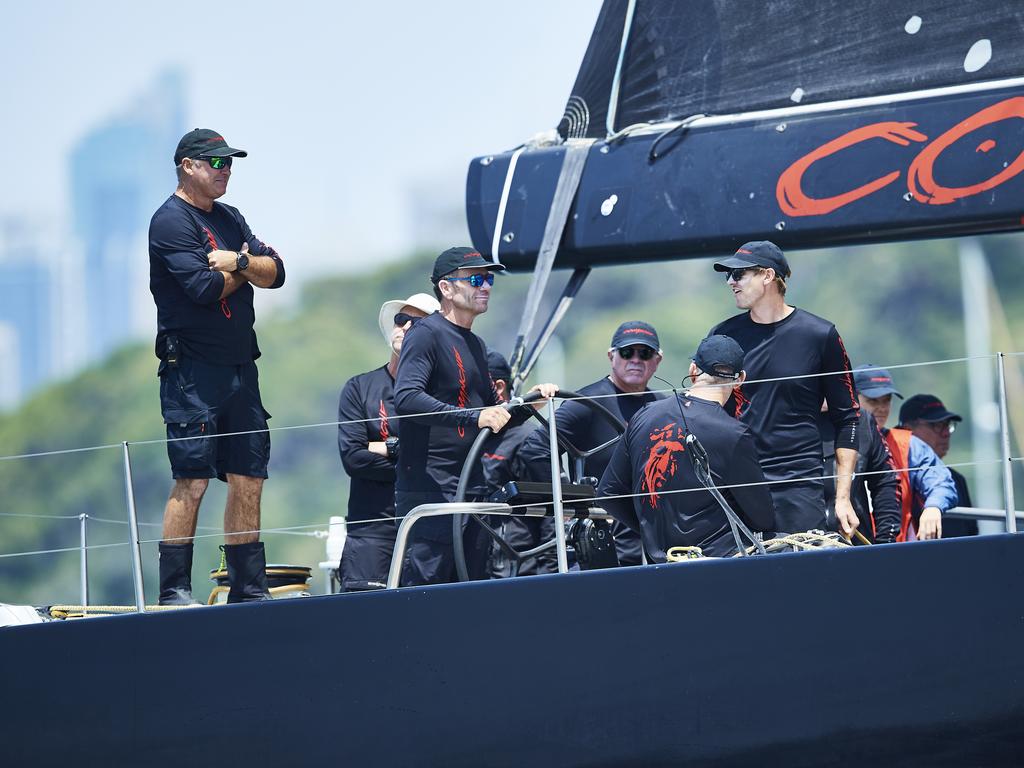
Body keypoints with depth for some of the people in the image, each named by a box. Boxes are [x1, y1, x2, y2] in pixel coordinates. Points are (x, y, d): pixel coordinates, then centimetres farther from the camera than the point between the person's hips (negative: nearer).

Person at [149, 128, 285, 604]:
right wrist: (246, 271, 0)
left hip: (241, 368, 8)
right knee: (193, 481, -10)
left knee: (249, 481, 6)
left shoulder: (229, 219, 18)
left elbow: (275, 273, 9)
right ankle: (174, 592, -8)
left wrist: (238, 261, -11)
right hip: (193, 368, -8)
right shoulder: (171, 221, -7)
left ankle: (249, 590, 10)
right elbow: (205, 287, -19)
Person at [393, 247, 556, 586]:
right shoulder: (426, 334, -7)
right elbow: (406, 399, -24)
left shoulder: (475, 344, 21)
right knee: (426, 584, -13)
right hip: (429, 490, -9)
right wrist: (473, 417, -31)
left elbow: (494, 418, 28)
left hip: (472, 488, 9)